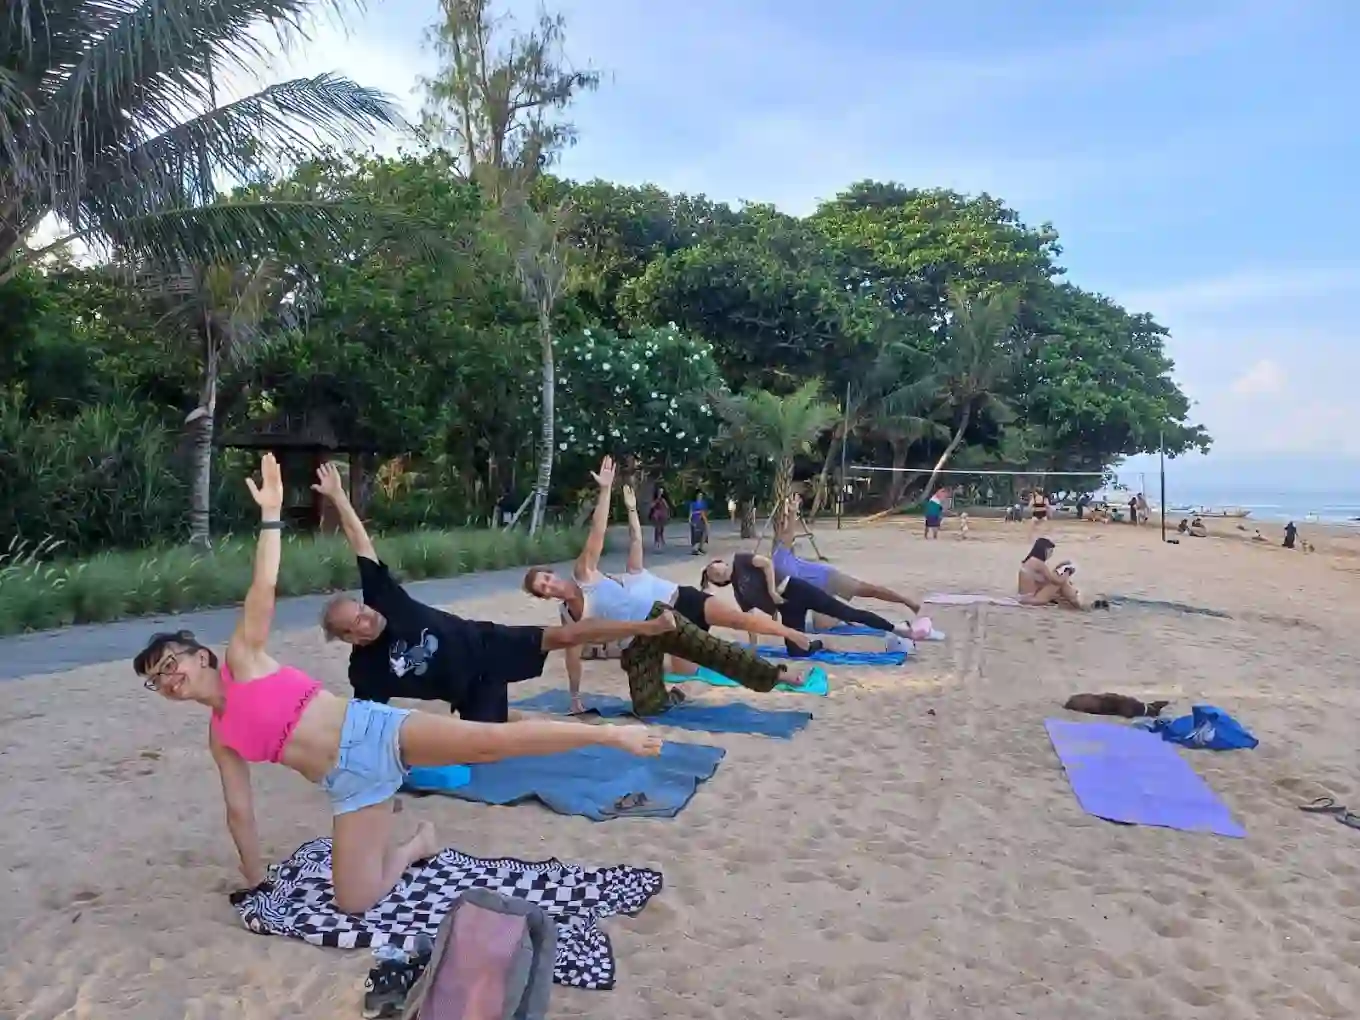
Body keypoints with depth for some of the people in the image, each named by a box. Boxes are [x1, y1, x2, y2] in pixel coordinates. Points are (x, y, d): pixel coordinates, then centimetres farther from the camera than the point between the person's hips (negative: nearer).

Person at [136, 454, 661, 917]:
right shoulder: (220, 735, 18)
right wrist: (255, 880, 19)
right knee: (353, 902, -4)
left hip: (372, 731, -5)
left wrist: (270, 511, -12)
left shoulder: (242, 656, 5)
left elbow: (264, 585, -5)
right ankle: (414, 845, 25)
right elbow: (239, 810, 19)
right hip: (349, 784, 5)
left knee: (491, 739, -19)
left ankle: (610, 734, -8)